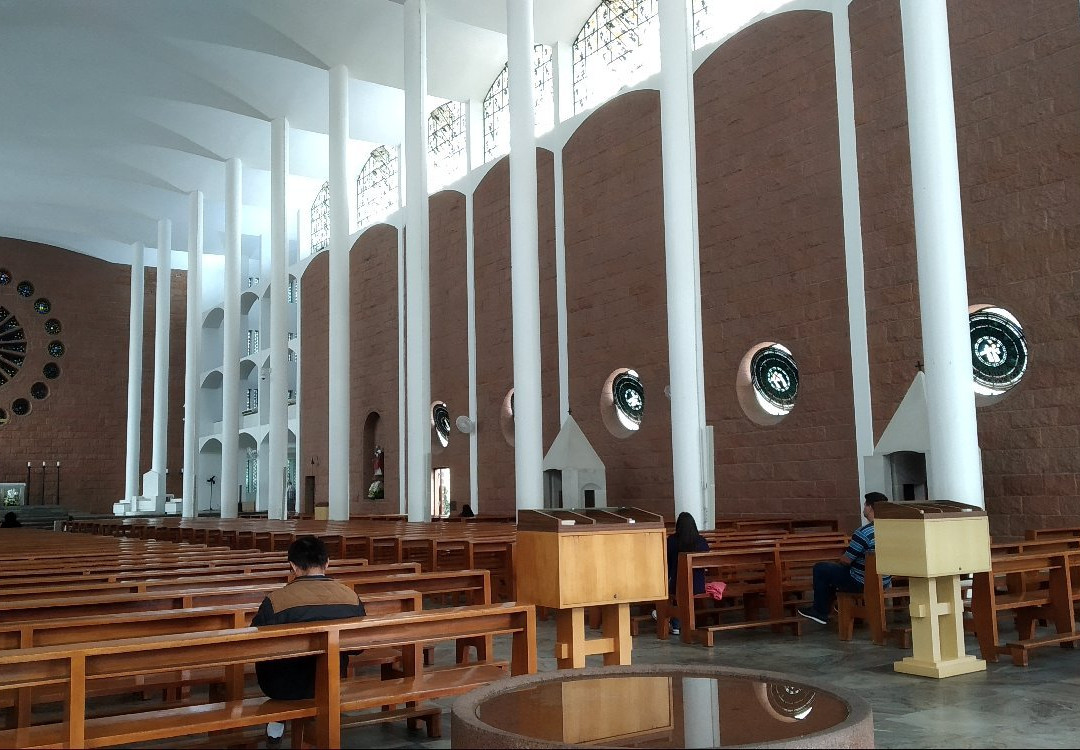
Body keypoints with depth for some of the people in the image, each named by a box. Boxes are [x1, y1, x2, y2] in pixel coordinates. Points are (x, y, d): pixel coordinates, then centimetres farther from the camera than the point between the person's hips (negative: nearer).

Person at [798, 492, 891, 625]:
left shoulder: (863, 533, -25)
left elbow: (846, 560, -15)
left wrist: (839, 560, 7)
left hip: (862, 584, -8)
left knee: (820, 569, 7)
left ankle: (820, 612, 18)